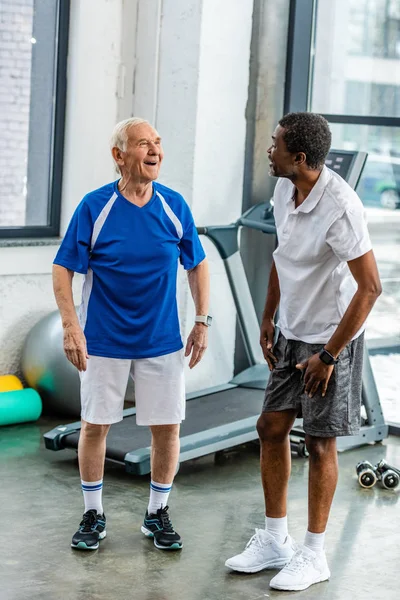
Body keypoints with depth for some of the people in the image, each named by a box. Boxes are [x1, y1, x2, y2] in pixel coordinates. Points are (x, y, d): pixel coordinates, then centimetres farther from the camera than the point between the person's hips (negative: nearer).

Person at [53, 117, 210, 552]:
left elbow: (197, 265, 9)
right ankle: (93, 514, 24)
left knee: (167, 427, 5)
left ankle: (157, 514, 24)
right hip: (104, 340, -2)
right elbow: (63, 268, -7)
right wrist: (70, 327, -15)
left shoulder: (174, 206, -2)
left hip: (162, 340, 2)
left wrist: (202, 321, 4)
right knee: (94, 425, 6)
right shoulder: (94, 206, -11)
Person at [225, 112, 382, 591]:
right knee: (271, 427, 10)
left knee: (319, 443, 1)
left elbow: (369, 287, -25)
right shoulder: (284, 190, -1)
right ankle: (275, 540, 24)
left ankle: (313, 555, 15)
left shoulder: (340, 208, -26)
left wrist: (329, 354, -21)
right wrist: (268, 320, 16)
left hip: (332, 338, -8)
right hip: (293, 333, 8)